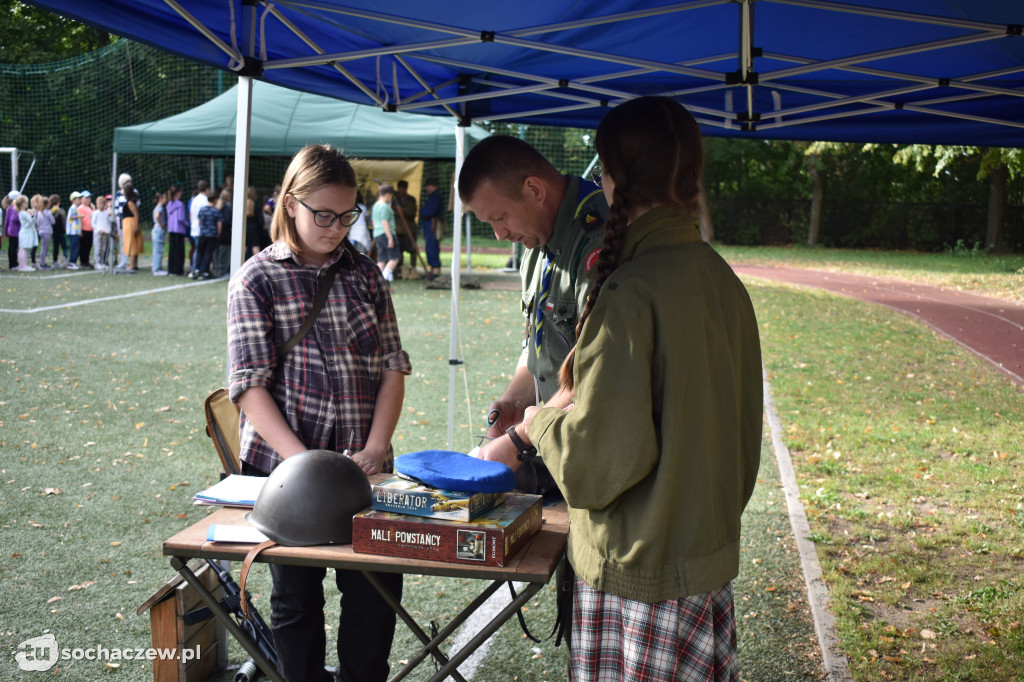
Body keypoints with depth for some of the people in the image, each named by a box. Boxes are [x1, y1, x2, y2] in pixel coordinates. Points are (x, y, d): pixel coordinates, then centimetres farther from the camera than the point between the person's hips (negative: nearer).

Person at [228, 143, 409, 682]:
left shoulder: (364, 273, 8)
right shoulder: (257, 279, -2)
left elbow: (392, 365, 6)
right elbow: (251, 385, -9)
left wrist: (375, 447, -8)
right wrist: (303, 461, -20)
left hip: (361, 465, 3)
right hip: (286, 466, -3)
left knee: (377, 588, 4)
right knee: (297, 597, 9)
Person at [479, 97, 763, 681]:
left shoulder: (630, 293, -22)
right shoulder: (723, 279, 4)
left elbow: (600, 459, -22)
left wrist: (539, 424, -3)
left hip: (640, 576, -8)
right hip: (712, 559, 8)